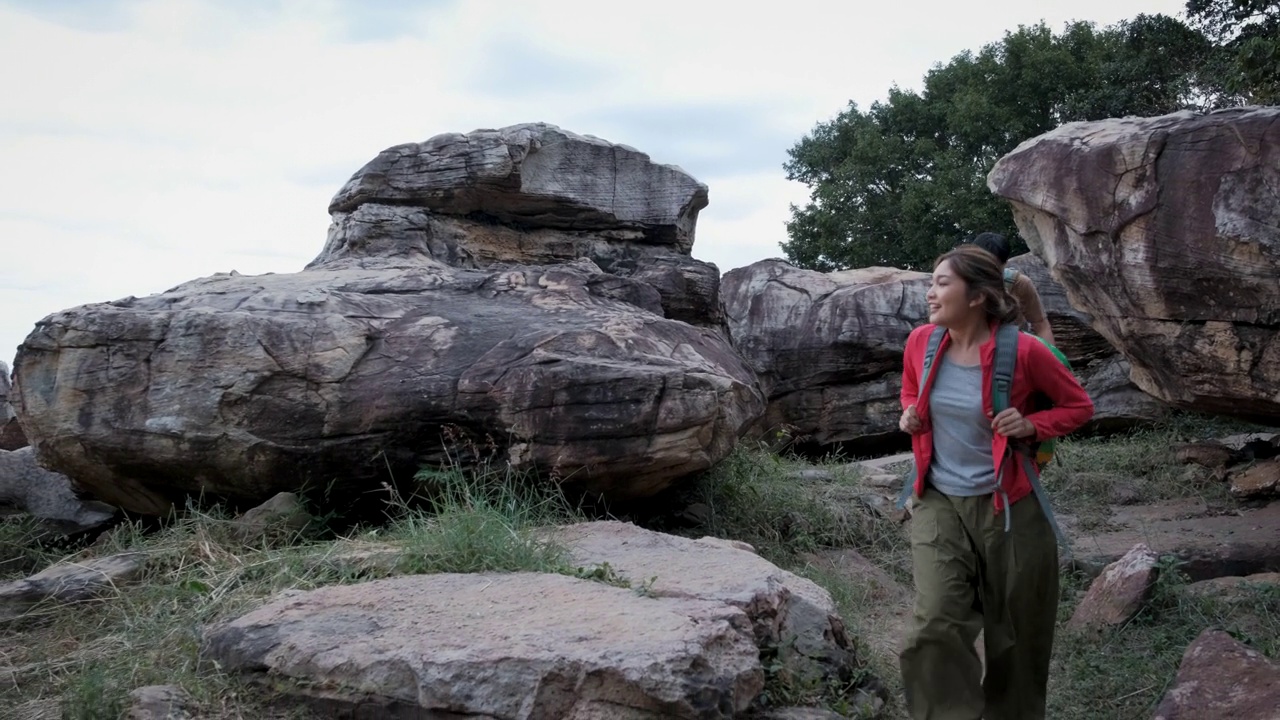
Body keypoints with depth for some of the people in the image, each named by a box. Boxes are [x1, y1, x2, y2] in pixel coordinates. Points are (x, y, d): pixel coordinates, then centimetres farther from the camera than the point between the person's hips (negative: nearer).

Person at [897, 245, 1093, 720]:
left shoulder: (1022, 350, -14)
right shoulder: (921, 342, -2)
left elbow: (1080, 406, 0)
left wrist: (1031, 425, -17)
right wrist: (909, 415, -2)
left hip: (1007, 506, -2)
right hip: (938, 503, 2)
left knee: (1015, 638, 12)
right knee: (936, 627, -15)